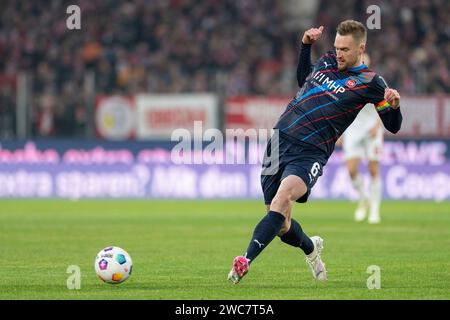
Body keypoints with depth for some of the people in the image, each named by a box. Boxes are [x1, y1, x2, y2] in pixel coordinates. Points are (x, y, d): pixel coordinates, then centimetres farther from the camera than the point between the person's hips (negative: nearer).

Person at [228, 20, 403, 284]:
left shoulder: (370, 82, -1)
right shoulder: (327, 61, 15)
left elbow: (393, 126, 1)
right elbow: (304, 79, 36)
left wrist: (394, 105, -20)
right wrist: (306, 45, 25)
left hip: (310, 152, -6)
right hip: (280, 140, 6)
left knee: (283, 197, -34)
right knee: (281, 225, 6)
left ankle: (246, 262, -44)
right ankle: (311, 248, 40)